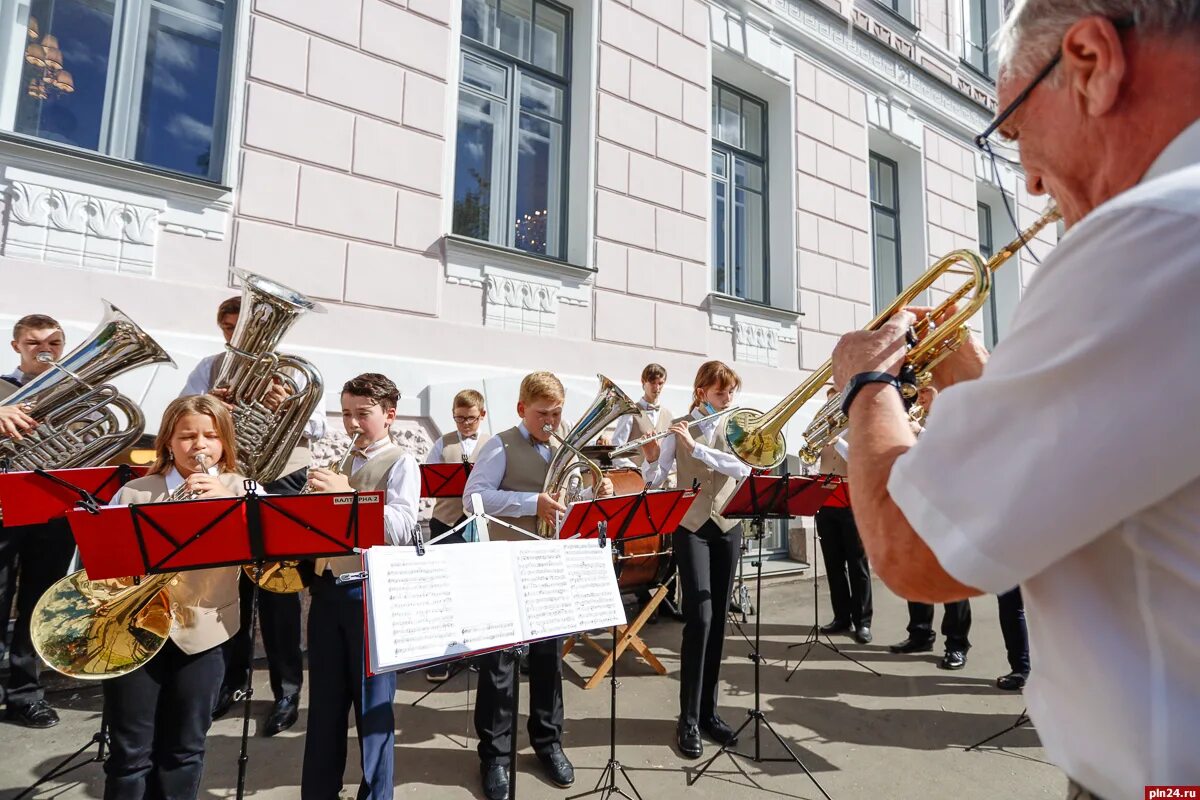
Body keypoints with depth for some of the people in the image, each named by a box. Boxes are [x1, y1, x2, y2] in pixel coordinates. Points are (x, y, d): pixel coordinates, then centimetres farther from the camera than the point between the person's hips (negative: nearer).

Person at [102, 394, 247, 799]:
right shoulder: (134, 492, 2)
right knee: (131, 752, 10)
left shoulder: (243, 489, -1)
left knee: (184, 750, 14)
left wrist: (228, 500, -26)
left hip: (202, 631, 0)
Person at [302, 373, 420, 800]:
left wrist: (346, 493, -29)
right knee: (324, 701, 18)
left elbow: (400, 529, -21)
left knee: (372, 703, 7)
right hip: (327, 589, 6)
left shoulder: (401, 463, -7)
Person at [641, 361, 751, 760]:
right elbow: (653, 481, -5)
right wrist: (651, 456, -26)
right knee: (699, 619, -9)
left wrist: (695, 446, -24)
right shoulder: (678, 427, -2)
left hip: (728, 526, 3)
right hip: (691, 527, -3)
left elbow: (744, 467, -16)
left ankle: (709, 711, 22)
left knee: (718, 621, 8)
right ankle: (688, 720, 4)